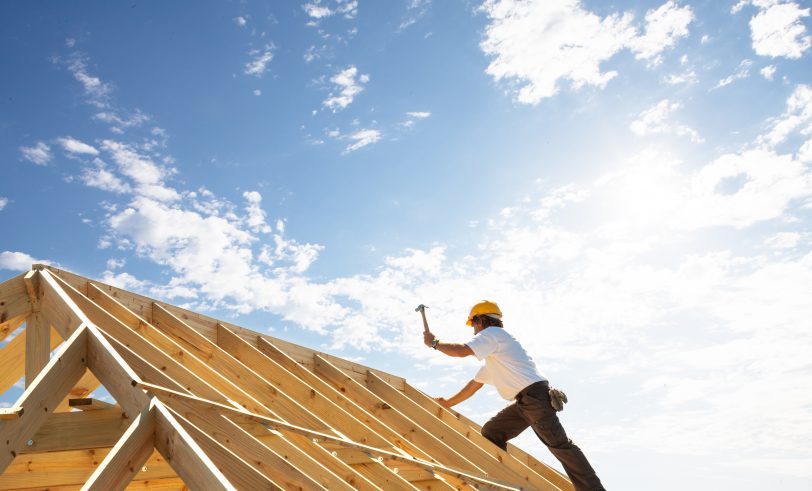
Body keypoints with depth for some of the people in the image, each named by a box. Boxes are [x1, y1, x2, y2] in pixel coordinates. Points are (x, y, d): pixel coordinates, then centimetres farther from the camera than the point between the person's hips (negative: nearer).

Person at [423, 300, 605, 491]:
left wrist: (434, 343, 0)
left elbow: (462, 351, -15)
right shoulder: (491, 357, 29)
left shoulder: (492, 332, -1)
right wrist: (448, 403, 34)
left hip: (535, 394, -10)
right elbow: (474, 385, 32)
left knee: (559, 444, -15)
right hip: (523, 402, 10)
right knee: (490, 432, 8)